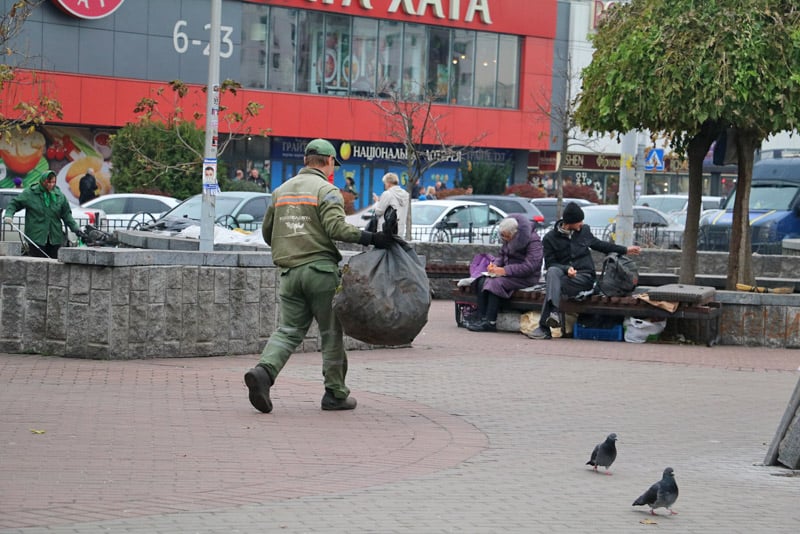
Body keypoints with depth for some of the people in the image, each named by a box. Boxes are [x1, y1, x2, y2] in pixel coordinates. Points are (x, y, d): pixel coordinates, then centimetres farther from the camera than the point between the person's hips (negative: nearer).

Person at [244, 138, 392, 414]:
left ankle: (263, 370, -22)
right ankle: (335, 394, 8)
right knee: (331, 332, 4)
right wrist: (370, 238, -21)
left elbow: (267, 231, 22)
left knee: (288, 330, 4)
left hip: (289, 272, 5)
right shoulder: (327, 190, -5)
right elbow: (336, 227, -19)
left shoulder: (281, 190, 16)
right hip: (320, 269, -5)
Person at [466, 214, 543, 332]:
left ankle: (490, 321, -28)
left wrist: (505, 270, -26)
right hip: (508, 273, 8)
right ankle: (481, 318, -22)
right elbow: (502, 255, 21)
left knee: (496, 283, -31)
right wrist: (495, 265, -3)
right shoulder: (509, 239, 8)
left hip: (527, 277, -8)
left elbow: (530, 266, -24)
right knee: (482, 281, -16)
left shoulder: (533, 240, -16)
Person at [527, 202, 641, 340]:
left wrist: (625, 250, 32)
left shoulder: (584, 230, 13)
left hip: (584, 276, 0)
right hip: (562, 274, 0)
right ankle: (554, 311, -55)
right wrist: (566, 269, -20)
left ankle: (545, 326, -42)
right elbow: (550, 263, -1)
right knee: (552, 272, -38)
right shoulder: (550, 238, 2)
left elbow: (599, 245, 29)